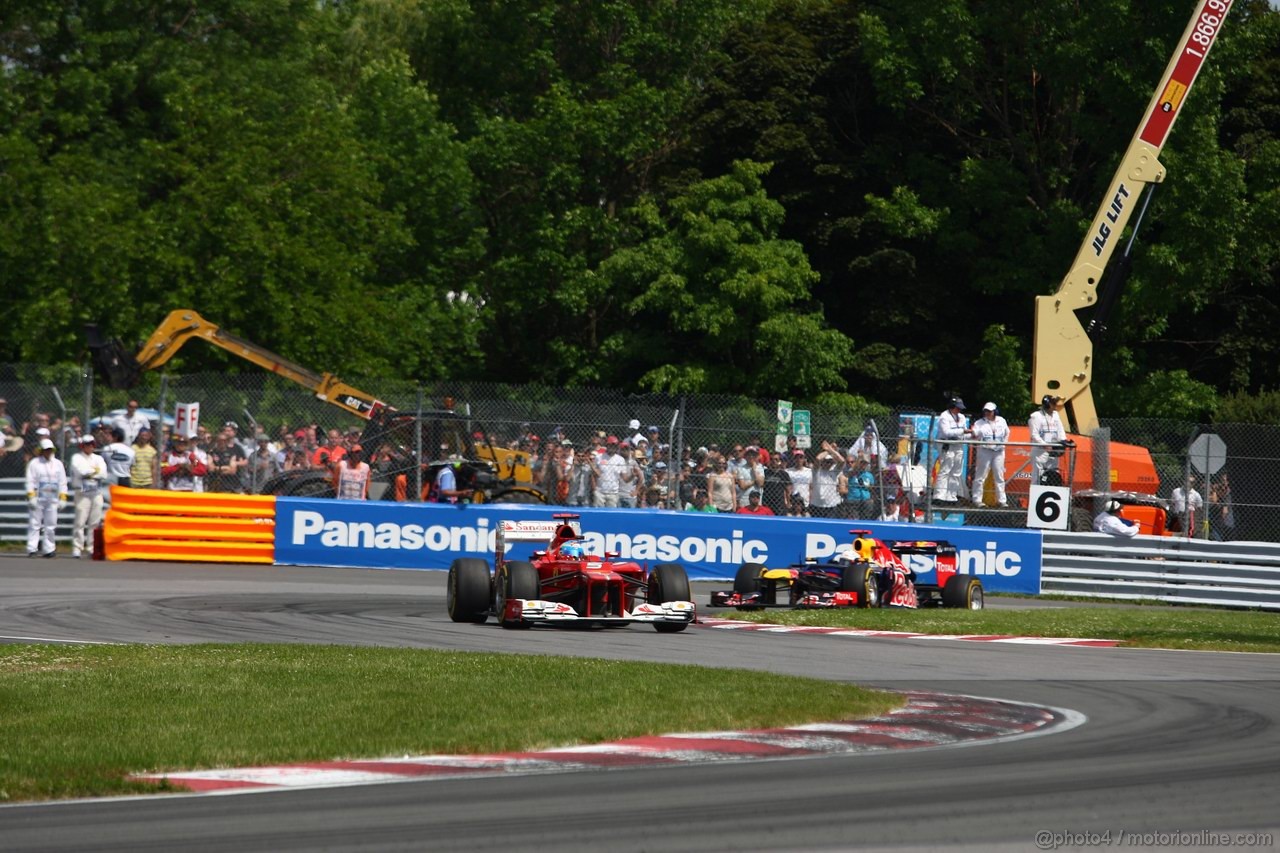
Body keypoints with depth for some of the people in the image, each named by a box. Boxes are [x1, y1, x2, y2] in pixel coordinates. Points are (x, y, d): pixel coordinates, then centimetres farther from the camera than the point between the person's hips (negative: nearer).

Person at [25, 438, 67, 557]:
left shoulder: (58, 464, 13)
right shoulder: (34, 463, 3)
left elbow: (62, 482, 13)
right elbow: (30, 481, -1)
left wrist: (62, 498, 6)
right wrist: (31, 497, -11)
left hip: (52, 498, 3)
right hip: (38, 497, -3)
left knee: (50, 525, 3)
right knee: (34, 523, -6)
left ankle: (48, 549, 8)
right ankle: (32, 549, -7)